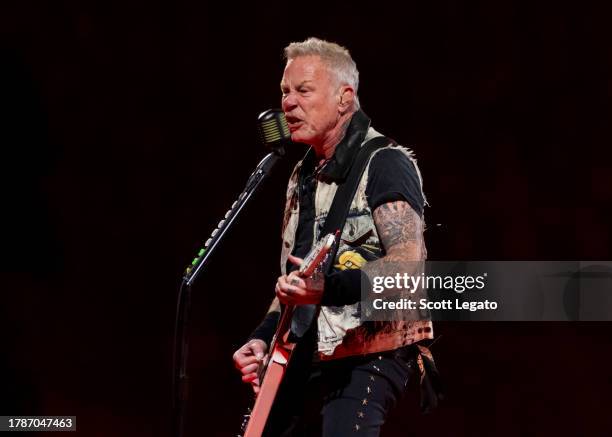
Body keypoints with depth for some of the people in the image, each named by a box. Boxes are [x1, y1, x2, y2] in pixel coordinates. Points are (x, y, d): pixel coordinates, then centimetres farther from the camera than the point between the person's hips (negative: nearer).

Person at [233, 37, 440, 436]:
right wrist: (263, 338, 11)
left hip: (367, 356, -9)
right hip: (309, 359, 9)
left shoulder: (383, 164, -9)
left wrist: (326, 288, -33)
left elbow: (409, 263, -22)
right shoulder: (304, 176, 18)